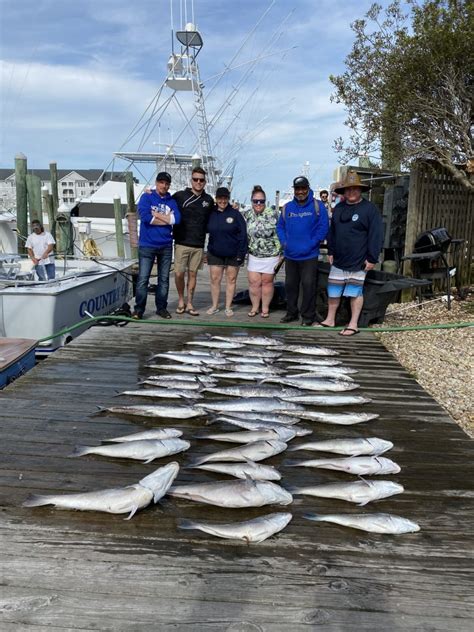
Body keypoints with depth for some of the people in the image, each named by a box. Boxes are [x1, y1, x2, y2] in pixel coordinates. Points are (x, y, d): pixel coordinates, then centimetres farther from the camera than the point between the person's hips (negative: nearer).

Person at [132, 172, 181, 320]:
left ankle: (161, 307, 19)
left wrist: (155, 214, -10)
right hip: (147, 245, -3)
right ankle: (139, 309, 3)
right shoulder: (146, 197, 1)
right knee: (143, 279, -4)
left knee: (164, 279, 9)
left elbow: (177, 219, -9)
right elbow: (145, 216, -17)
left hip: (166, 246, 4)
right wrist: (166, 219, -9)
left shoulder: (172, 201, 9)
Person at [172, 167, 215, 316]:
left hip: (198, 245, 3)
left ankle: (189, 304, 18)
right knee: (179, 273, -3)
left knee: (192, 274, 9)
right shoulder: (180, 196, -1)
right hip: (181, 243, -2)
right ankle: (181, 300, 20)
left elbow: (212, 219, 22)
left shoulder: (208, 200, 10)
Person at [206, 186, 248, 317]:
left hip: (233, 254, -2)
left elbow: (243, 234, -7)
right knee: (215, 279, 4)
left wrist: (241, 253, -12)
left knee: (231, 280, 6)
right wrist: (209, 248, -1)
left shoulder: (235, 214, -5)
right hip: (215, 253, 2)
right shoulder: (211, 214, 3)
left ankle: (228, 307, 15)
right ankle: (215, 305, 16)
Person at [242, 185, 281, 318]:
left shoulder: (273, 214, -7)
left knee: (267, 282, 6)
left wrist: (280, 253, -3)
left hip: (271, 256, -3)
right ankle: (254, 307, 18)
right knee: (253, 282, 2)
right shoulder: (246, 215, 3)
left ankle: (265, 308, 19)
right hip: (253, 256, 3)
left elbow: (280, 234, -3)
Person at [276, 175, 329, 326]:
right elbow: (280, 227, 12)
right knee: (290, 284, 13)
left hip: (309, 255, -4)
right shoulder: (287, 207, 8)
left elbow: (323, 228, -9)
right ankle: (291, 312, 27)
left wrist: (311, 244, -15)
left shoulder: (318, 206, -4)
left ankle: (308, 315, 9)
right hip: (290, 255, 5)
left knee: (308, 285, -3)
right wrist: (284, 242, -3)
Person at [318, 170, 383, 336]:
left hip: (358, 262, -6)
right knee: (333, 291, 11)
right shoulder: (338, 208, 11)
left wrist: (372, 258, -14)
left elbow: (375, 235, -11)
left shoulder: (370, 209, -7)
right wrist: (331, 251, 14)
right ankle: (330, 319, 25)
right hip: (338, 260, 6)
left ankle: (353, 325, 11)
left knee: (355, 292, 3)